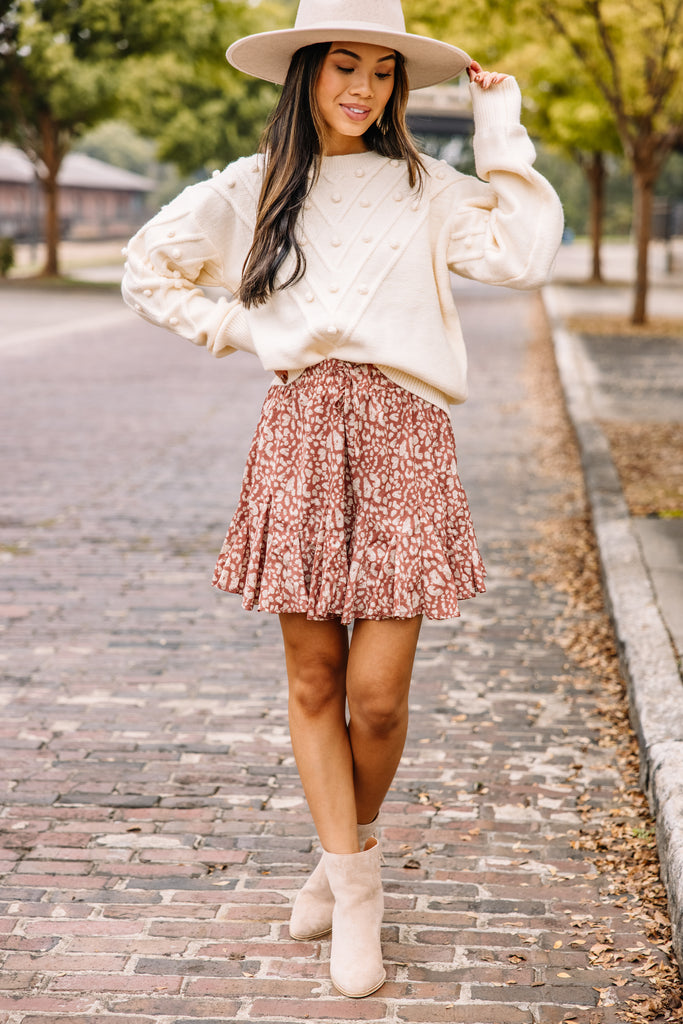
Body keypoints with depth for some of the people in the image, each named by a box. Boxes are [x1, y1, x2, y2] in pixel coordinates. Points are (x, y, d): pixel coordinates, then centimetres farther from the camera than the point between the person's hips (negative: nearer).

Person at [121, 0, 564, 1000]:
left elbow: (524, 255, -8)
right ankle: (355, 887, 18)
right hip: (300, 436, 2)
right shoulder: (253, 189, 11)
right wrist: (238, 330, 9)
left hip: (400, 439, -1)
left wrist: (501, 133, -2)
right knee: (314, 682, 4)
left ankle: (355, 844, 25)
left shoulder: (425, 188, 7)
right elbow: (150, 268, 20)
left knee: (377, 693, -4)